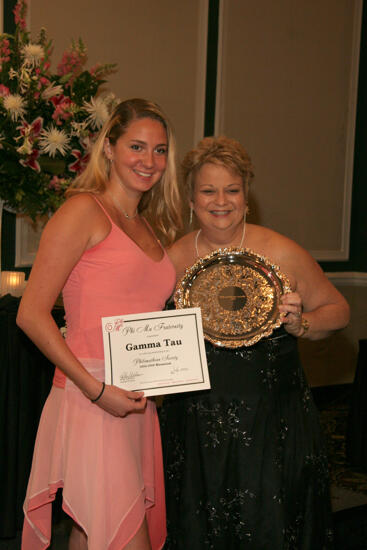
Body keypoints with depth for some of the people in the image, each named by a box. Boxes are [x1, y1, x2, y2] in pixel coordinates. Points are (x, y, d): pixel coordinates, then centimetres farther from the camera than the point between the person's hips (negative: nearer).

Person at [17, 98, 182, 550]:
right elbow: (31, 314, -12)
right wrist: (96, 389, -17)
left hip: (138, 406, 7)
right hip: (89, 405, -7)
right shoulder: (85, 211, -6)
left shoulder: (147, 228, 18)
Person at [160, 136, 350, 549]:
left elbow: (337, 309, 4)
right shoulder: (174, 259, -1)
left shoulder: (280, 254, -8)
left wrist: (299, 323, -15)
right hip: (196, 422, 2)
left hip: (269, 422, -2)